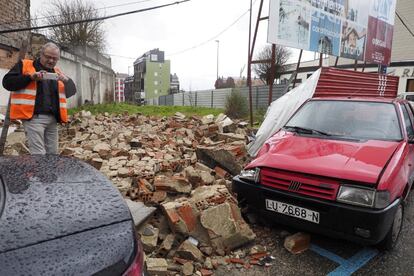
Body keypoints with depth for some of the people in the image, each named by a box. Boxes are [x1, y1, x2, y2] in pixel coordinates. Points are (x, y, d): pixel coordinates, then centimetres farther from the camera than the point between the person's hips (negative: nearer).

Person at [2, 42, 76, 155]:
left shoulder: (57, 72, 19)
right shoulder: (24, 65, 6)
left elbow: (72, 91, 14)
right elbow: (7, 82, -2)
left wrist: (66, 81, -7)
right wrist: (30, 77, -14)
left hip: (52, 118, 5)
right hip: (34, 117, -5)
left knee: (52, 153, 7)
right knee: (38, 155, -12)